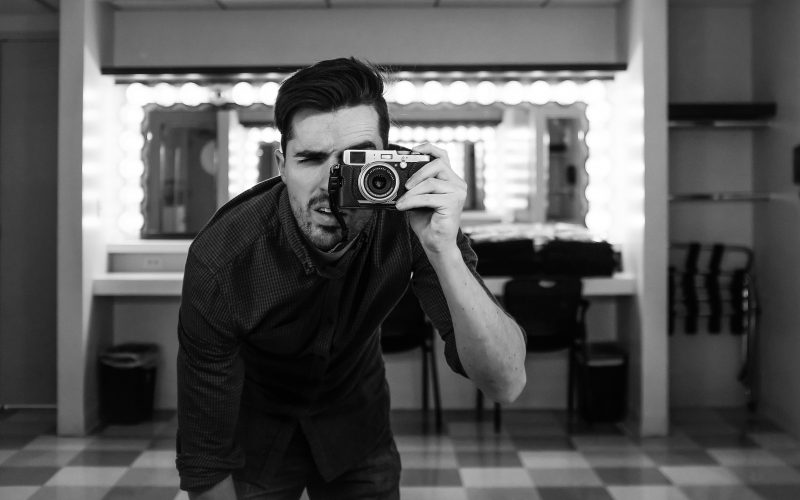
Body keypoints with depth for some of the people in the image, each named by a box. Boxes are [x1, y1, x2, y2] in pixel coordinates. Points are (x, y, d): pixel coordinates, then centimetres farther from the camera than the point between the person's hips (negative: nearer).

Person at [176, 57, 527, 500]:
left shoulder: (414, 219, -28)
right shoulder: (220, 261, -33)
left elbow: (506, 385, -34)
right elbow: (204, 460, -25)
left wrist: (444, 252, -46)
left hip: (356, 420, 2)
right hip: (256, 425, -2)